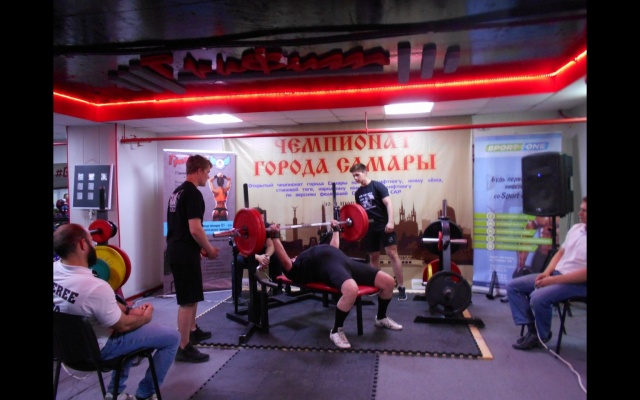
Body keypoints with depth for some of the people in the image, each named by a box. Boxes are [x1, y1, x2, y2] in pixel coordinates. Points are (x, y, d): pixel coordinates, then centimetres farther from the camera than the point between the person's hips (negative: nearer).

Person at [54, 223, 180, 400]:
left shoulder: (55, 269, -11)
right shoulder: (95, 287, -35)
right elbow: (123, 326, -19)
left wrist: (128, 310, 3)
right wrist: (146, 317, 0)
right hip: (97, 349, -8)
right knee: (172, 337, 0)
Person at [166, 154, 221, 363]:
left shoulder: (178, 192, 15)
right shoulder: (193, 194, -17)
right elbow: (195, 229, -24)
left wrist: (200, 248, 21)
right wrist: (209, 249, -9)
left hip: (176, 250, 11)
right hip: (185, 254, -11)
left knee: (191, 296, 24)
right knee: (187, 300, -3)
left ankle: (192, 331, 39)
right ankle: (184, 348, 5)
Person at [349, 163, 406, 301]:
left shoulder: (377, 186, -8)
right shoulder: (358, 192, 10)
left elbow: (388, 203, -14)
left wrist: (390, 222, -24)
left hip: (384, 225, -6)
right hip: (369, 228, 6)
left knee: (392, 254, -10)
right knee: (373, 256, 10)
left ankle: (401, 287, -6)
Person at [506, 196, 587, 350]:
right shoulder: (576, 228, 10)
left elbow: (585, 274, -23)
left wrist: (553, 280, -22)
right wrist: (547, 272, 1)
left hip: (578, 283, -8)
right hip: (555, 274, 8)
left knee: (538, 297, -32)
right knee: (513, 286, -3)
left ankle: (541, 336, -3)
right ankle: (532, 328, -1)